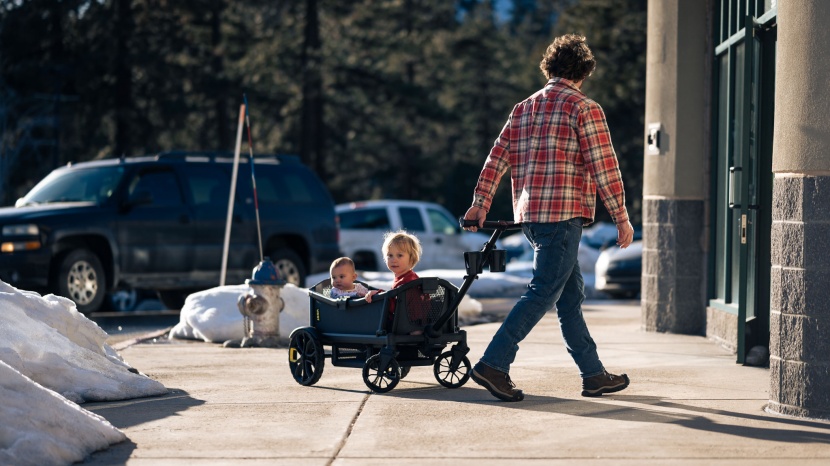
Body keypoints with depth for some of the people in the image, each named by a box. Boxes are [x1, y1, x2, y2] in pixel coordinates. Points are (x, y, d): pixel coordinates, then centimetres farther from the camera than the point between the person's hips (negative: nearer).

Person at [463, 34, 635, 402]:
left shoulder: (524, 108, 15)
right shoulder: (584, 108, -5)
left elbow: (497, 156, 10)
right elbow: (603, 167, -9)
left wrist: (481, 202, 11)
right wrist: (621, 217, -5)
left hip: (529, 214, 8)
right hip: (564, 213, -8)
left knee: (571, 294, 12)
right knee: (543, 292, -7)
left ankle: (593, 375, 16)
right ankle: (494, 364, -14)